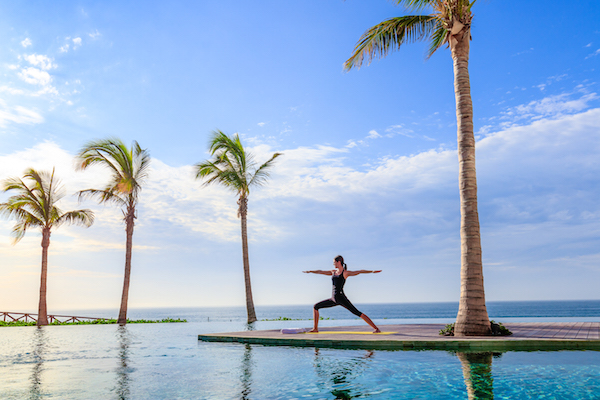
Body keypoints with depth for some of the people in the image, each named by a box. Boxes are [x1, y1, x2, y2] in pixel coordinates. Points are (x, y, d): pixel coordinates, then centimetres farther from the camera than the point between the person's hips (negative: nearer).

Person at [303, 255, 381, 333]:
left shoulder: (345, 273, -3)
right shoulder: (333, 272, 16)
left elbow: (360, 271, -11)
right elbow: (321, 272, 27)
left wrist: (372, 271, -21)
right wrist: (310, 271, 36)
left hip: (341, 297, -7)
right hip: (333, 299, 7)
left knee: (357, 313, -14)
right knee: (316, 307, 9)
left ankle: (376, 329, -12)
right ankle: (315, 328, 17)